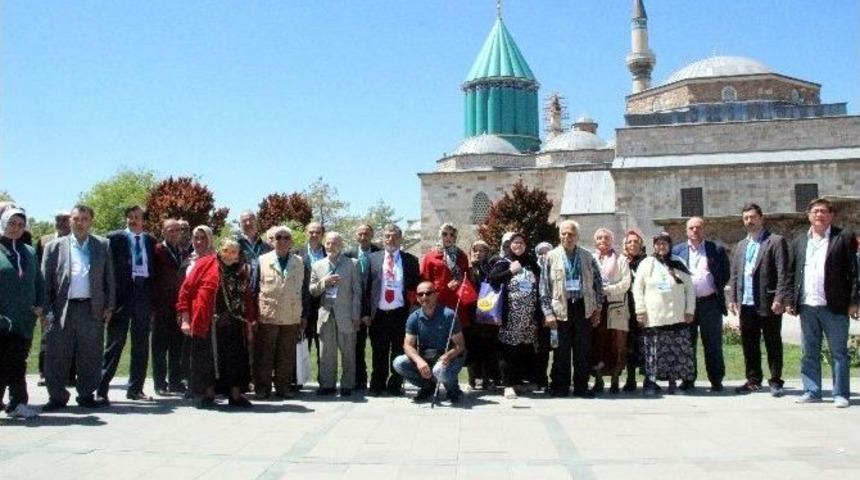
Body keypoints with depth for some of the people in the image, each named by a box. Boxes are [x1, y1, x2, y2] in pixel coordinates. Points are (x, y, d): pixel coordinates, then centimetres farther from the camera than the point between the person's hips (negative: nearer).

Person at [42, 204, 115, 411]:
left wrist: (109, 306, 2)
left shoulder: (103, 246, 10)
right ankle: (57, 397, 13)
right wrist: (47, 310, -2)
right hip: (62, 309, 0)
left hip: (93, 309, 0)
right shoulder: (55, 246, 8)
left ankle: (87, 395, 15)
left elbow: (109, 278, 9)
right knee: (57, 357, 2)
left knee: (90, 357, 4)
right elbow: (45, 280, 5)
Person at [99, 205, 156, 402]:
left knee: (141, 345, 9)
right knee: (115, 342, -3)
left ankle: (135, 388, 18)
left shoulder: (150, 240, 13)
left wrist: (153, 295, 6)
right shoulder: (115, 238, 2)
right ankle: (102, 389, 3)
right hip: (122, 292, -4)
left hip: (144, 292, 4)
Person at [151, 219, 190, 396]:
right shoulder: (157, 251, -2)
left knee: (178, 348, 7)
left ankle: (175, 381, 13)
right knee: (160, 348, 2)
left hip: (180, 306, 5)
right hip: (162, 307, -5)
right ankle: (160, 383, 7)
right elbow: (153, 276, -4)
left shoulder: (184, 253, 15)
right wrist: (154, 303, -9)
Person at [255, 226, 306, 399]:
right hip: (267, 316, -2)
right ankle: (262, 388, 12)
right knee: (264, 353, 3)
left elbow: (303, 290, 10)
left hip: (291, 318, 2)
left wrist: (304, 316, 6)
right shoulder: (262, 260, 3)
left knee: (286, 355, 6)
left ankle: (283, 387, 16)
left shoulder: (299, 262, 9)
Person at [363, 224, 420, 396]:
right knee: (379, 353, 8)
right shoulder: (373, 258, 7)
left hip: (401, 313, 0)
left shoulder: (410, 260, 6)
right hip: (379, 313, 1)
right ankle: (377, 386, 19)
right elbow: (366, 287, 5)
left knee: (399, 352, 5)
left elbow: (416, 287, 5)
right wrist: (366, 312, -3)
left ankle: (395, 385, 17)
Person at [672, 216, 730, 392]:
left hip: (710, 303, -1)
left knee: (713, 344, 2)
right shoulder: (677, 250, 9)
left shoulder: (717, 249, 7)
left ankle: (716, 380, 10)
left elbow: (725, 274, 10)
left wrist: (718, 289, 1)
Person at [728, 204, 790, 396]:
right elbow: (734, 274, 16)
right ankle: (753, 380, 19)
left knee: (773, 344, 4)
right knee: (749, 345, 9)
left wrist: (779, 299, -16)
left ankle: (775, 381, 12)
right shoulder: (741, 245, 17)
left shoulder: (776, 241, -2)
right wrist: (732, 299, 7)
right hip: (746, 304, 5)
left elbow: (783, 273, -9)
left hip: (768, 304, -5)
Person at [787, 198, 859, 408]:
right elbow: (792, 272, 13)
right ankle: (812, 391, 18)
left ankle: (841, 394, 9)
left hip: (834, 306, -4)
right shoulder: (800, 241, 14)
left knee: (839, 352, 3)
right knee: (809, 353, 10)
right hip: (807, 307, 4)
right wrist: (791, 300, 7)